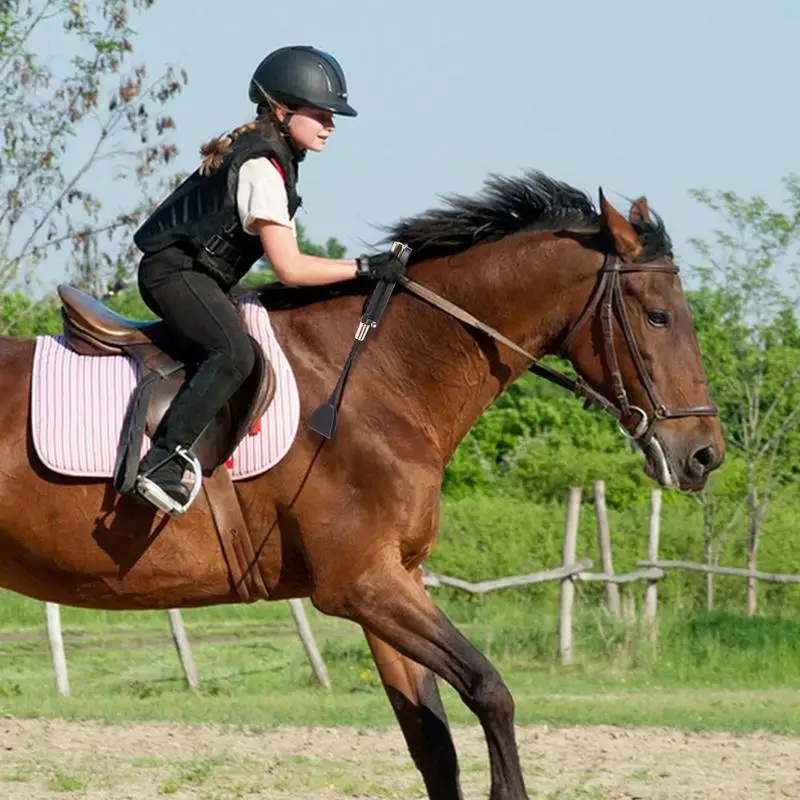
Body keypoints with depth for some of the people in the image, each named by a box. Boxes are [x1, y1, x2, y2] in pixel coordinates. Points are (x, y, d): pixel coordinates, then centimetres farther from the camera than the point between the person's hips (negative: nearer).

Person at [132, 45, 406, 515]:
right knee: (236, 354, -32)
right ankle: (163, 463, -38)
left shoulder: (276, 159, 13)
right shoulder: (261, 169, -18)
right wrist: (364, 268, -18)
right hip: (175, 271, -11)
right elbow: (290, 268, -21)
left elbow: (285, 259, 21)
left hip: (199, 275, 11)